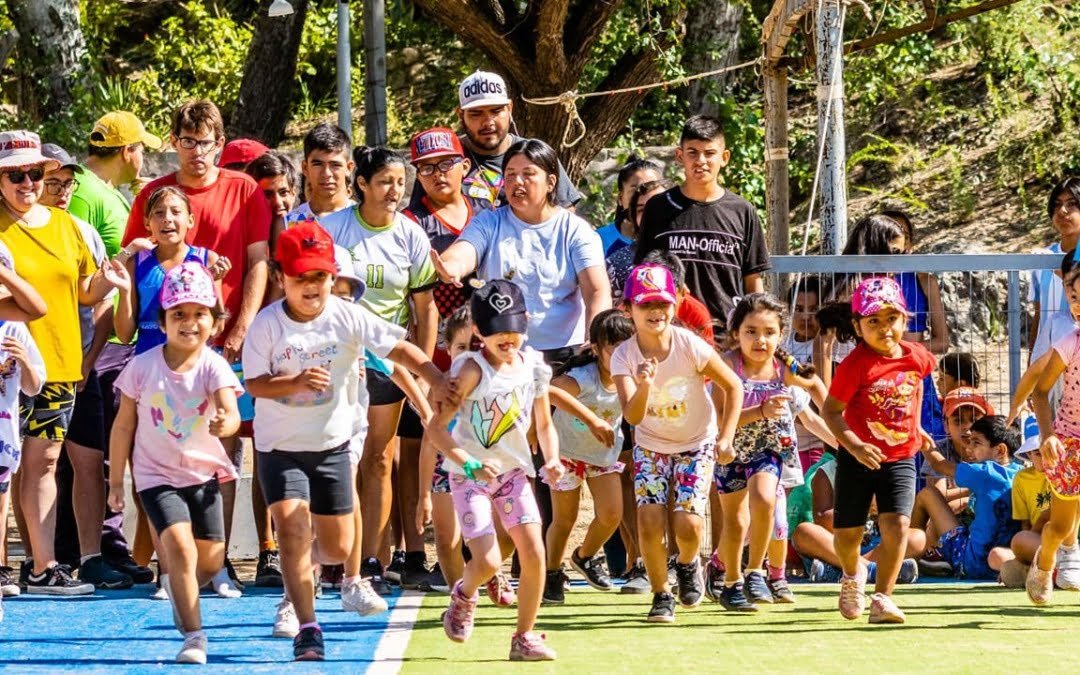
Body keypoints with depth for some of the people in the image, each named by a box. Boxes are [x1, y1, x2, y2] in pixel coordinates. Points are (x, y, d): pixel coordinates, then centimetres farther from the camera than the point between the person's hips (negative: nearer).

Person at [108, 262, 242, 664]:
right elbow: (123, 426, -1)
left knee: (211, 561, 9)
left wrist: (225, 423, -55)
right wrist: (115, 480, 3)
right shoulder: (143, 367, -11)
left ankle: (178, 588, 43)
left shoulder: (213, 367, -14)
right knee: (181, 547, -20)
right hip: (157, 475, -2)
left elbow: (230, 412, -30)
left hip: (203, 473, 2)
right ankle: (193, 635, -15)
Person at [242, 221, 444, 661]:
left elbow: (399, 348, -15)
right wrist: (295, 384, -32)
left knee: (338, 549, 7)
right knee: (292, 528, -19)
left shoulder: (347, 318, -10)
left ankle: (304, 557, 45)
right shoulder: (267, 324, -13)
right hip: (280, 446, -2)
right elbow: (254, 384, -14)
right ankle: (307, 628, -13)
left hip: (332, 444, 3)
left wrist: (438, 382, -29)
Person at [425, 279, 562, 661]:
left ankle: (524, 637, 8)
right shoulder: (473, 369, -19)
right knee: (488, 561, -14)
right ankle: (463, 596, 23)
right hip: (470, 473, -5)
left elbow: (544, 424, 11)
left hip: (513, 471, 5)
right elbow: (436, 428, -20)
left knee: (534, 552, -7)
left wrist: (552, 461, -8)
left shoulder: (534, 367, -2)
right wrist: (471, 466, -30)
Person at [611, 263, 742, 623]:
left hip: (697, 444, -1)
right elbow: (632, 416, -29)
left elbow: (733, 387, -9)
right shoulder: (624, 356, -19)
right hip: (651, 445, 1)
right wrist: (643, 387, -49)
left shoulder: (690, 346, -22)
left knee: (688, 524, -15)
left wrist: (725, 438, -13)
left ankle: (688, 564, 21)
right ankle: (661, 595, 8)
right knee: (650, 521, -14)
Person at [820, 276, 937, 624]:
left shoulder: (918, 357, -2)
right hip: (857, 460, -2)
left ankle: (882, 598, -7)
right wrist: (855, 447, -29)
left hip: (901, 457, 2)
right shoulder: (856, 364, -18)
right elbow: (830, 410, -18)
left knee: (897, 525, -16)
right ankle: (852, 575, 41)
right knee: (847, 532, 7)